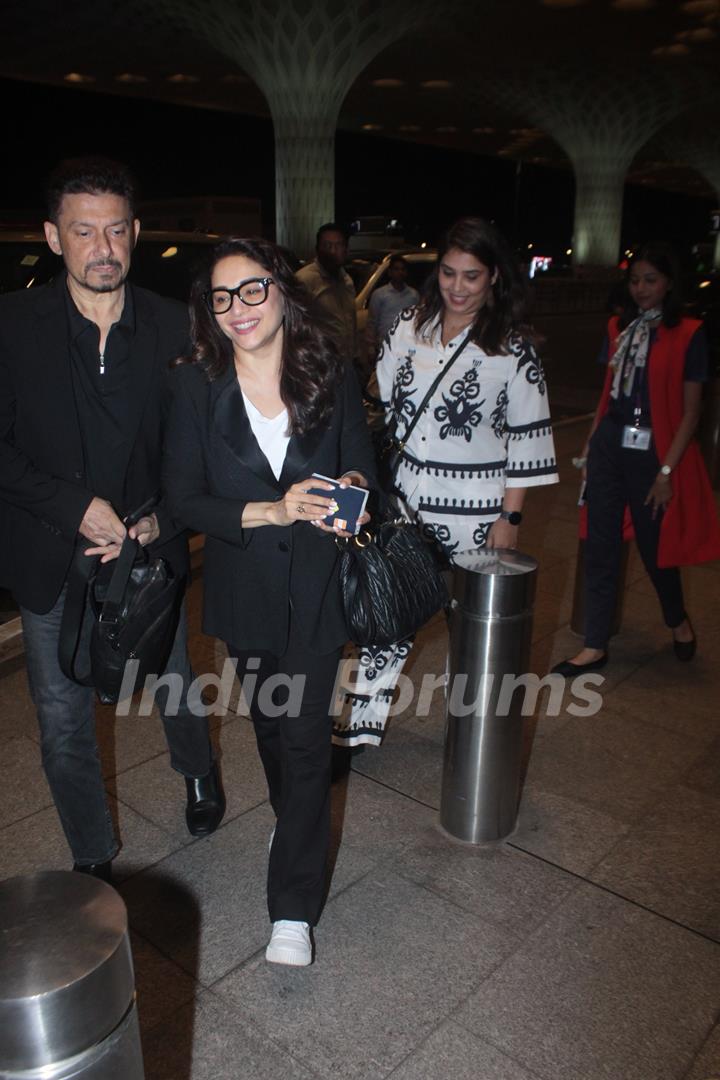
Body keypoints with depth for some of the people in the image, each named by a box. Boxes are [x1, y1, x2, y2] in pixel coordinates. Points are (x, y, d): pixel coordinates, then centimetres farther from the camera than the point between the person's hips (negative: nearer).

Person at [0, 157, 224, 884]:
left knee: (175, 684, 20)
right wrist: (77, 508, -20)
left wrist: (160, 518, -14)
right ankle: (93, 860, 35)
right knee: (63, 721, 11)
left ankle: (197, 772, 54)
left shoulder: (172, 325, -4)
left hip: (149, 550, 1)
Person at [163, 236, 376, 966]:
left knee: (304, 734, -3)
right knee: (269, 720, 21)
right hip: (244, 584, 2)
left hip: (317, 583, -1)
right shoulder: (197, 384, -8)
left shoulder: (330, 376, -6)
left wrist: (352, 486, -19)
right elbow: (183, 497, -10)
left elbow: (362, 462, 4)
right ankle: (294, 817, 51)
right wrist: (270, 511, -23)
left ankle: (293, 909, 11)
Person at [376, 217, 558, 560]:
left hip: (474, 513, -3)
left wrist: (510, 518, -6)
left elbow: (527, 439, -4)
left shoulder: (513, 350, -5)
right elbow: (380, 405, 10)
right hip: (402, 501, 3)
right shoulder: (407, 326, 5)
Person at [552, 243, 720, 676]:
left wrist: (667, 470, -13)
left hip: (652, 454, -4)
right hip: (609, 446, 5)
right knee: (601, 547, 5)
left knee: (655, 546, 8)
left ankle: (679, 620, 39)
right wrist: (591, 442, 11)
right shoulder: (619, 327, 9)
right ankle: (595, 648, 15)